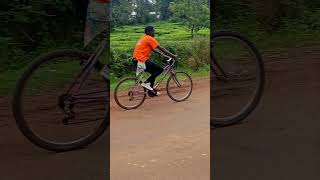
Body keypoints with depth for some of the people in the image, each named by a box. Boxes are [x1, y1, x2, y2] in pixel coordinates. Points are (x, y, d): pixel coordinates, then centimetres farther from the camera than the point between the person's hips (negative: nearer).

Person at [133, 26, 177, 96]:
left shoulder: (144, 38, 20)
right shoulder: (150, 38, -9)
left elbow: (153, 49, 25)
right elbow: (161, 48, -8)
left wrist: (163, 55, 21)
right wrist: (173, 56, -3)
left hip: (137, 60, 10)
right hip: (141, 61, -10)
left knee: (154, 72, 22)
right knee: (160, 69, -6)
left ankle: (151, 91, 25)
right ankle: (146, 83, -8)